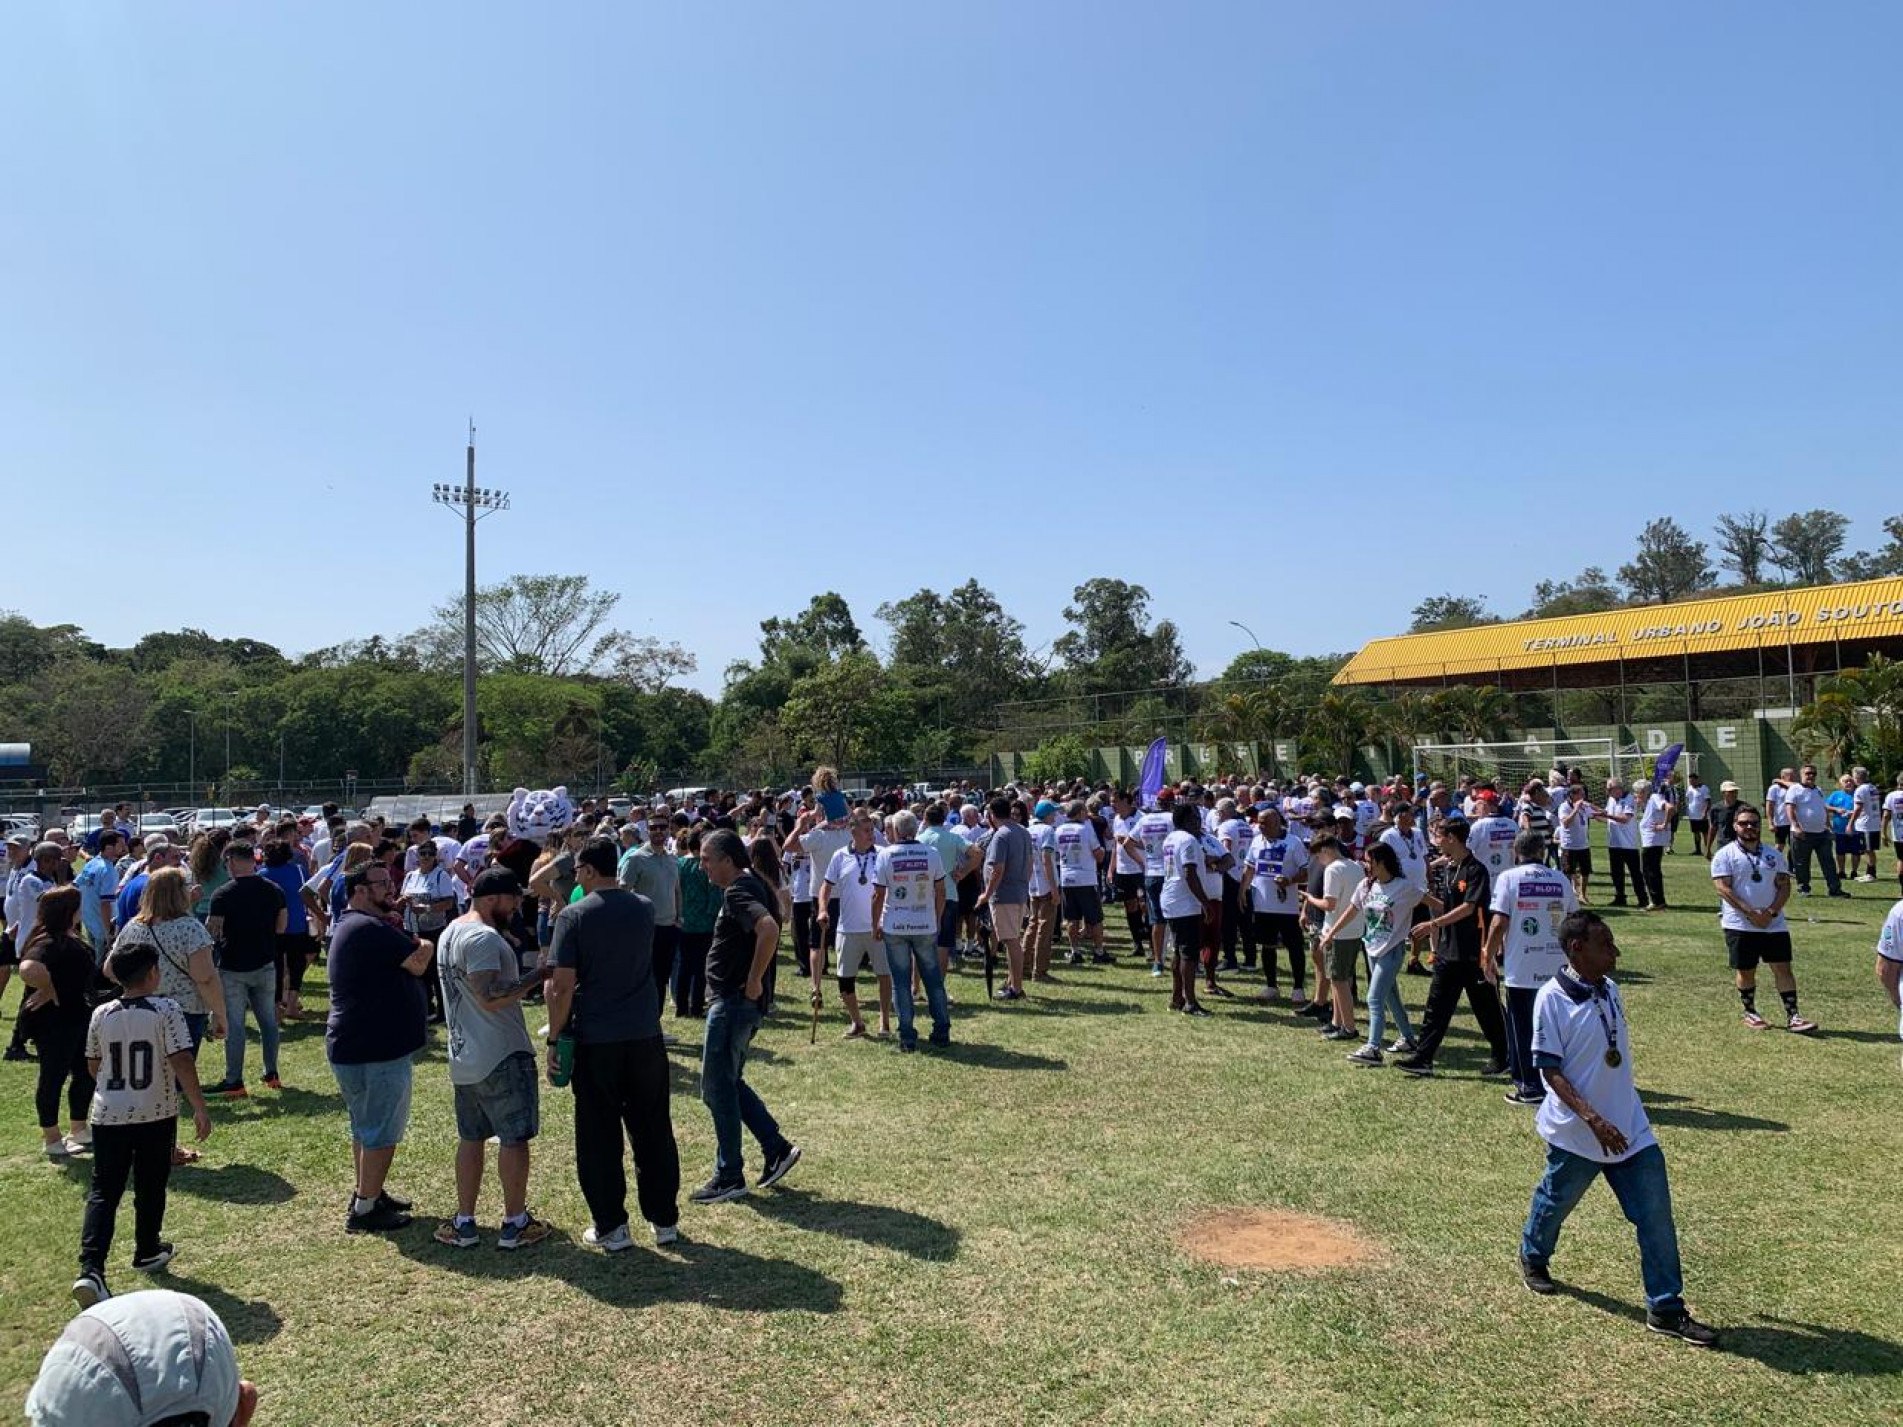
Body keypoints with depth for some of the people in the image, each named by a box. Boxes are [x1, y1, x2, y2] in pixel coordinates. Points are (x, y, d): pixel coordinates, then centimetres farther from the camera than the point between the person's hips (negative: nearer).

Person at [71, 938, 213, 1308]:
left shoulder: (101, 1015, 0)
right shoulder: (166, 1010, -13)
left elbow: (93, 1066, 11)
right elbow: (181, 1062, -17)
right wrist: (200, 1107, -12)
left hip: (108, 1116, 2)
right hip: (156, 1116, -2)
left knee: (103, 1192, 4)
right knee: (150, 1188, 15)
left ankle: (90, 1269, -10)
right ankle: (147, 1252, 32)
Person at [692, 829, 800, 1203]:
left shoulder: (737, 892, -19)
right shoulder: (752, 886, 12)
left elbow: (769, 929, -36)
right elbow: (767, 929, 27)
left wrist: (753, 981, -25)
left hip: (732, 1002, -10)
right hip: (732, 1001, 10)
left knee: (717, 1088, 0)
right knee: (729, 1083, 19)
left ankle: (729, 1177, 11)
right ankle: (776, 1148, 20)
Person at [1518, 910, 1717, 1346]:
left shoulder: (1609, 991, 2)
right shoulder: (1552, 998, -19)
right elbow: (1550, 1070, -19)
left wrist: (1620, 1117, 19)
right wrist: (1594, 1120, -26)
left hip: (1631, 1128, 6)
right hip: (1575, 1132, -5)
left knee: (1657, 1216, 2)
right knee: (1555, 1201, 16)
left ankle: (1666, 1308, 13)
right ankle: (1533, 1258, 43)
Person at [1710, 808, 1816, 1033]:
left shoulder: (1774, 854, 10)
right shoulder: (1725, 855, -3)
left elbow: (1784, 886, 4)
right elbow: (1723, 888, -11)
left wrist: (1771, 912, -12)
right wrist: (1750, 913, -18)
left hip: (1774, 924, 3)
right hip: (1739, 925, -3)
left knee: (1783, 968, 0)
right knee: (1746, 971, 5)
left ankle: (1792, 1016, 3)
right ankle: (1749, 1013, 20)